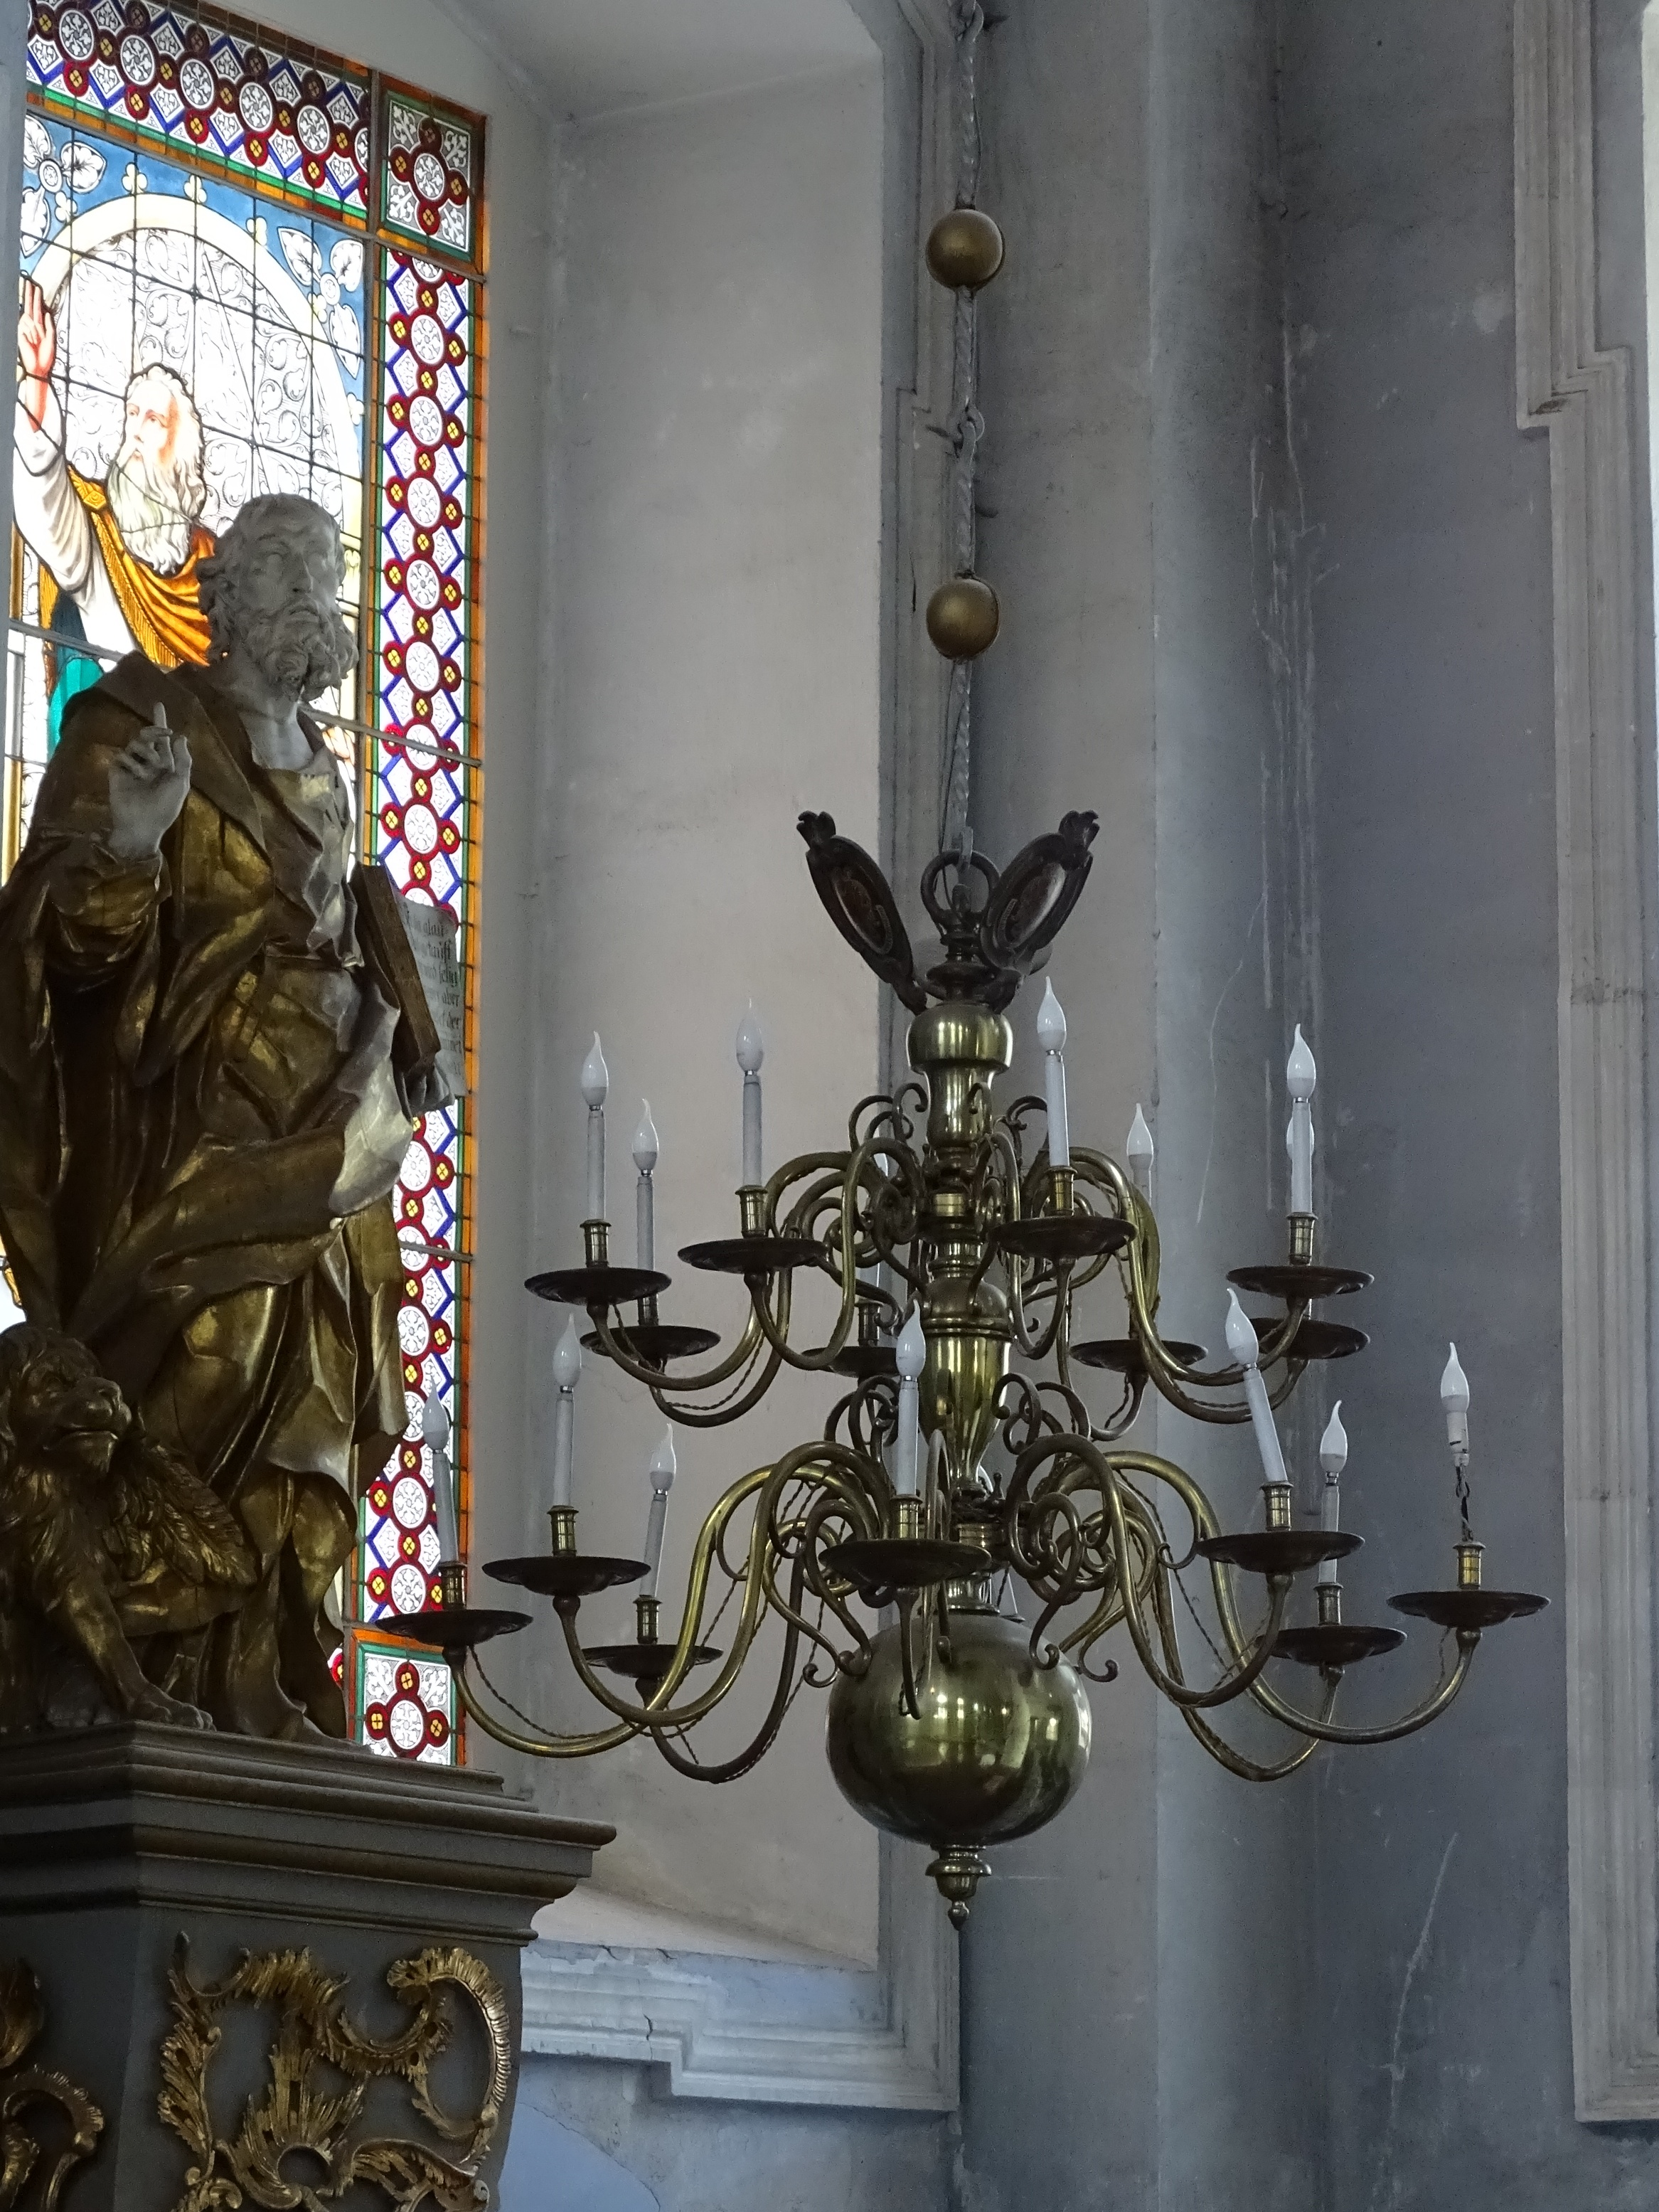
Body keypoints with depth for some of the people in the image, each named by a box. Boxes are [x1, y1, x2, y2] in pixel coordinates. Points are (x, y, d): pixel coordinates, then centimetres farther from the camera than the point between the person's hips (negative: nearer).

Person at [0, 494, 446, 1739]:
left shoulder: (314, 766, 20)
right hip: (199, 1151, -7)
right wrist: (126, 842, -28)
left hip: (322, 1154, 7)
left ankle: (275, 1700, 2)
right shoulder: (145, 726, -2)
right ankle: (175, 1691, -18)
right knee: (201, 1399, -16)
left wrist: (399, 1051, 16)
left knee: (309, 1438, 2)